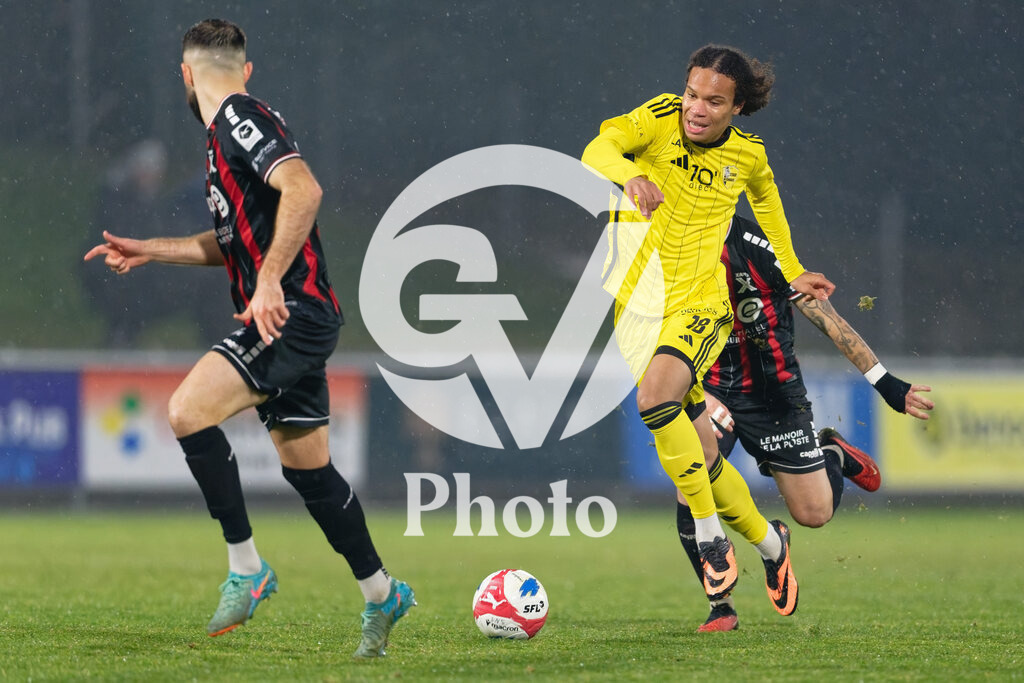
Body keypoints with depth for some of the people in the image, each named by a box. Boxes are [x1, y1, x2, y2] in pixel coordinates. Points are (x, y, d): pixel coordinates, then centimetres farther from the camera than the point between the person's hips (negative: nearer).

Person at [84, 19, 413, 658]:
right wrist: (149, 250, 28)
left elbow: (303, 189, -26)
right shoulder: (225, 132, 21)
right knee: (308, 468, 14)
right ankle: (383, 596, 22)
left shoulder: (240, 116, -10)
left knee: (190, 411, -20)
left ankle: (247, 568, -15)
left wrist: (270, 280, -28)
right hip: (288, 321, 10)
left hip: (294, 312, -10)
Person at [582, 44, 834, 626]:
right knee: (703, 460, 4)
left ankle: (711, 534, -22)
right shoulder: (662, 118, -7)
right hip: (636, 308, 1)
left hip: (700, 306, -1)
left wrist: (792, 271, 31)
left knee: (655, 395, -32)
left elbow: (766, 198, 25)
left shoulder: (748, 154, 1)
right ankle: (769, 542, 28)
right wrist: (630, 174, -47)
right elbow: (598, 150, -25)